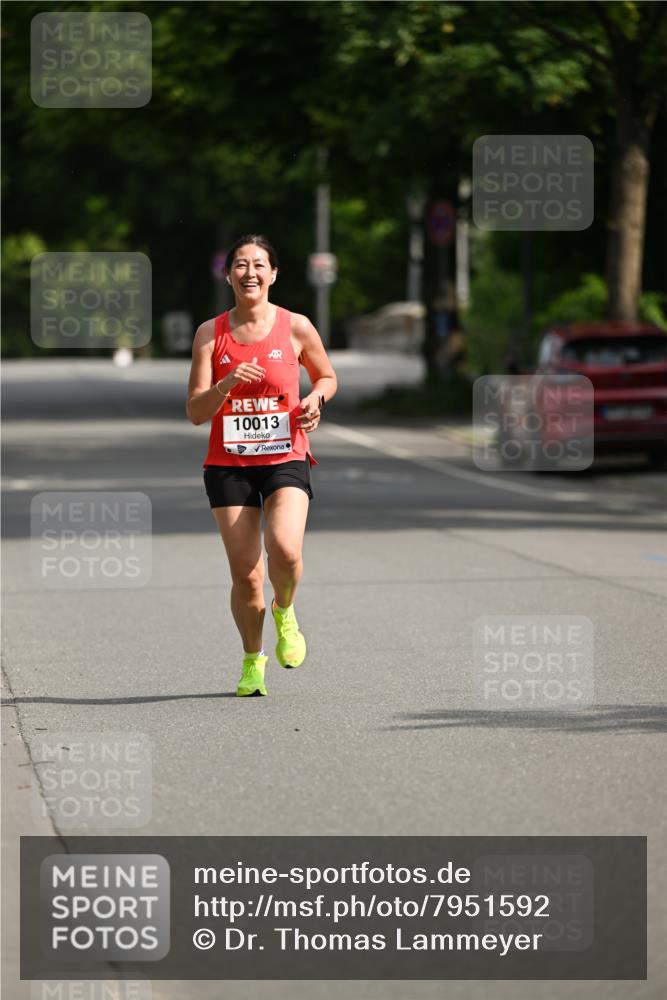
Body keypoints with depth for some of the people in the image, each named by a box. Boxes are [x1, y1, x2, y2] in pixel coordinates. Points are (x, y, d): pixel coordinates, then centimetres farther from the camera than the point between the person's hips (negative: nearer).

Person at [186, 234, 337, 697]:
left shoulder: (296, 327, 0)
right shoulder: (211, 333, 1)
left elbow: (327, 376, 17)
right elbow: (196, 412, -3)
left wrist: (315, 399, -5)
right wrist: (226, 384, -21)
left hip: (285, 459, -1)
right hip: (228, 464, 1)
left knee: (284, 549, -26)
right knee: (245, 576, -2)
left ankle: (284, 612, 7)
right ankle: (253, 660, 22)